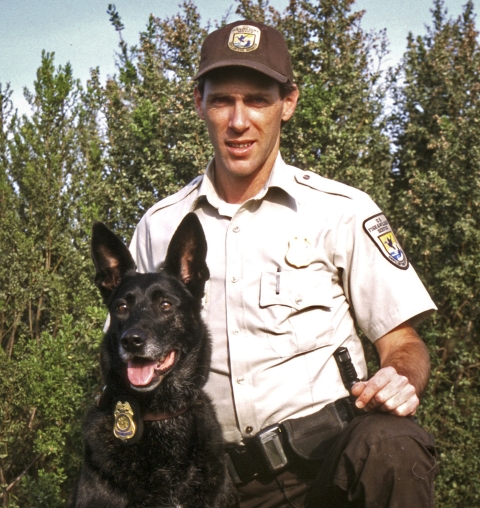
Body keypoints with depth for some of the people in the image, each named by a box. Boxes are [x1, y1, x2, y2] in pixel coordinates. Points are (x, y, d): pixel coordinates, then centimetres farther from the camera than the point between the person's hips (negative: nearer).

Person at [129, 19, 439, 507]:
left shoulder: (342, 211, 2)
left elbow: (401, 343, 4)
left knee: (390, 448, -34)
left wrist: (401, 382, -18)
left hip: (332, 451, -2)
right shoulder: (158, 227, 9)